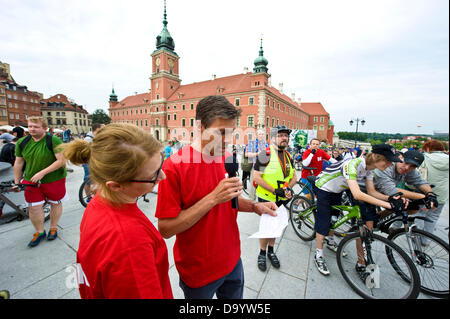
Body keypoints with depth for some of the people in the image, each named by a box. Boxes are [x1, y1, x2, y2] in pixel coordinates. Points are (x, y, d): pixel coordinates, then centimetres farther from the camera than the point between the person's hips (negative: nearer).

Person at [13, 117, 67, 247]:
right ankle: (39, 232, 28)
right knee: (34, 207, 7)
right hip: (31, 181, 4)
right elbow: (18, 163, 10)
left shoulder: (54, 141, -15)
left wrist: (42, 173, -22)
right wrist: (16, 181, 13)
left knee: (55, 203, 10)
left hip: (54, 180, -4)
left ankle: (53, 228, 32)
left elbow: (61, 160, -21)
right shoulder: (21, 142, 2)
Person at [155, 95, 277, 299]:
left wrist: (255, 206, -8)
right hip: (198, 271, -5)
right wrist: (213, 198, -30)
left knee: (234, 295, 28)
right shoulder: (175, 166, -23)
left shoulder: (228, 159, -3)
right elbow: (166, 229, -23)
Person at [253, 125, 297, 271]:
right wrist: (274, 190, -23)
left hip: (282, 199, 6)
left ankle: (271, 251, 42)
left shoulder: (288, 156, 5)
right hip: (266, 198, -6)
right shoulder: (265, 154, -16)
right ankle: (262, 253, 32)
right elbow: (256, 177, -20)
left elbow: (294, 176, 11)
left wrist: (289, 188, -9)